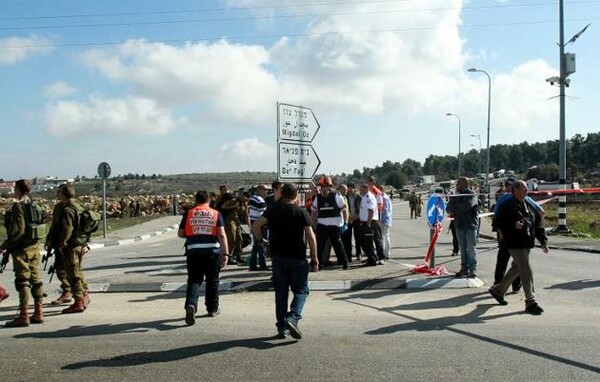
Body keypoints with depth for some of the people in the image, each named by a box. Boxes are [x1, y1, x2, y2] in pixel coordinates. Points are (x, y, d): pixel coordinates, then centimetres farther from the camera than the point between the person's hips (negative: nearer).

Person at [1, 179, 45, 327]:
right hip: (35, 247, 8)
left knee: (22, 281, -3)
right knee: (36, 279, 10)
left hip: (21, 248, -8)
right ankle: (38, 313, 15)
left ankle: (23, 316, 0)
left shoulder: (18, 206, -13)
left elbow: (18, 230, -19)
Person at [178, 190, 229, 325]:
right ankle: (213, 308, 27)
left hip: (193, 250, 0)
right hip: (212, 250, 0)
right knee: (212, 280, 15)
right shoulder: (216, 214, 5)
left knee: (194, 280, 4)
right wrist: (225, 253, -6)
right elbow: (222, 234, -5)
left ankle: (191, 305, -19)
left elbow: (180, 233, 8)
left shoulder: (189, 213, 6)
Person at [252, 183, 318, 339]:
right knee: (301, 291, 8)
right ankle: (293, 318, -14)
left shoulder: (273, 211, 3)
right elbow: (311, 237, -8)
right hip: (297, 258, -3)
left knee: (280, 293, 11)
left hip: (278, 257, 3)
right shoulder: (301, 212, -4)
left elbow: (255, 225, -9)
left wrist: (261, 240, 7)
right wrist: (314, 259, -2)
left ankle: (282, 328, 12)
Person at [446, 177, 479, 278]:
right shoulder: (455, 196, 13)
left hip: (470, 225, -5)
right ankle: (464, 268, 16)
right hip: (459, 225, 5)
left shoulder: (472, 195, -5)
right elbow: (449, 209, 4)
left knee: (471, 249, -4)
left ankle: (472, 270, 0)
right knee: (462, 249, 9)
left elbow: (467, 206, -23)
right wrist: (460, 208, -14)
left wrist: (455, 207, -7)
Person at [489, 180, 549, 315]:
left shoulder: (529, 206, 13)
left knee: (516, 269, 18)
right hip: (515, 244, -8)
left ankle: (498, 290, 35)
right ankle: (530, 302, -3)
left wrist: (543, 241, 10)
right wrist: (513, 225, -24)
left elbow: (538, 224, 16)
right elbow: (497, 222, -13)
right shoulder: (507, 206, -10)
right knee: (526, 272, -10)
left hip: (527, 244, 8)